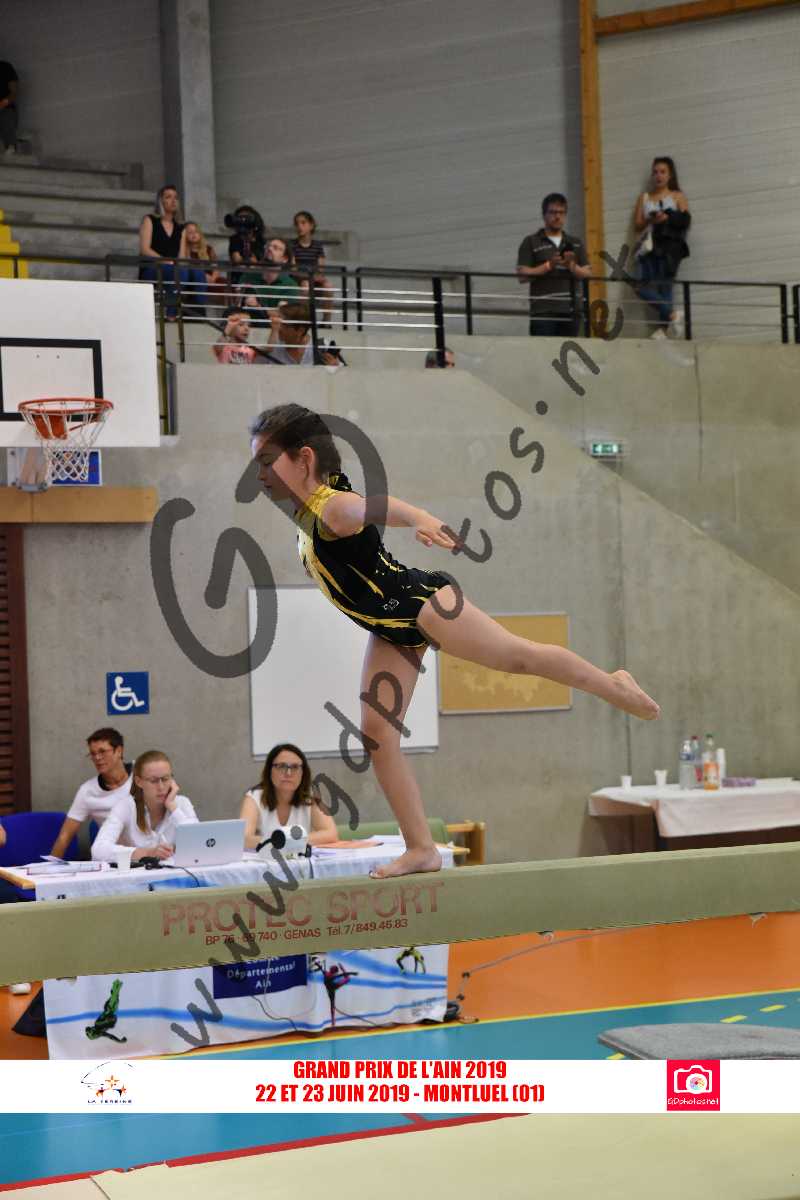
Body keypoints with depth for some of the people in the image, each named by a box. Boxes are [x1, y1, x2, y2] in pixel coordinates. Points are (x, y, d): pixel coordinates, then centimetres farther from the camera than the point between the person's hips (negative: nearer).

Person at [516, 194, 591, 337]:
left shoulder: (575, 243, 17)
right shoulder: (531, 242, 5)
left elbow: (587, 274, 11)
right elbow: (522, 275, -3)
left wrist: (572, 266, -10)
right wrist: (549, 265, -15)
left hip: (570, 311, 4)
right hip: (543, 313, -4)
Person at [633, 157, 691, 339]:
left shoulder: (677, 196, 15)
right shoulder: (644, 198, 22)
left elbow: (686, 220, 2)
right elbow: (637, 225, 13)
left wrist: (667, 218, -13)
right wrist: (649, 220, -7)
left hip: (669, 244, -3)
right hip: (650, 245, 3)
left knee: (665, 286, -15)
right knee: (645, 287, -14)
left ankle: (663, 327, -15)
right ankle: (672, 314, -8)